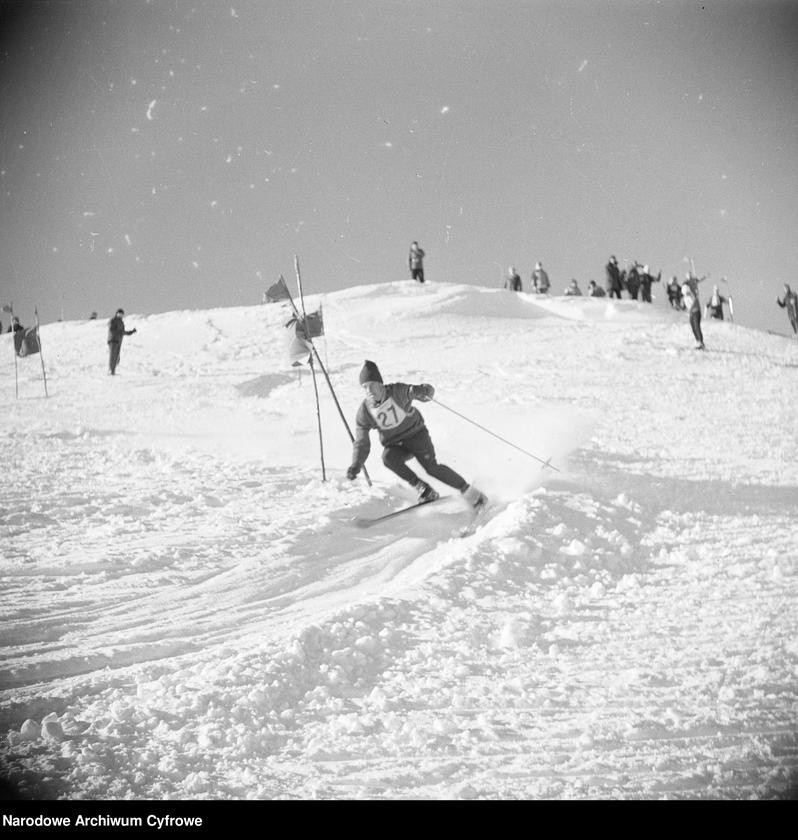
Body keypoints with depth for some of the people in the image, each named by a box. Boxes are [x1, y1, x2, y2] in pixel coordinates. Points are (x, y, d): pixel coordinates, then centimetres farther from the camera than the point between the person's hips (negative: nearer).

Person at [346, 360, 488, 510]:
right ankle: (425, 490, -22)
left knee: (431, 466, -21)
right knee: (388, 457, -30)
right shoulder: (364, 412, -11)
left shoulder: (397, 392, -17)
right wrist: (356, 466, -19)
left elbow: (428, 391, -15)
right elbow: (361, 443, -4)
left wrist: (424, 392, -40)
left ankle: (469, 492, -8)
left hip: (415, 434, -2)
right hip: (395, 445, 2)